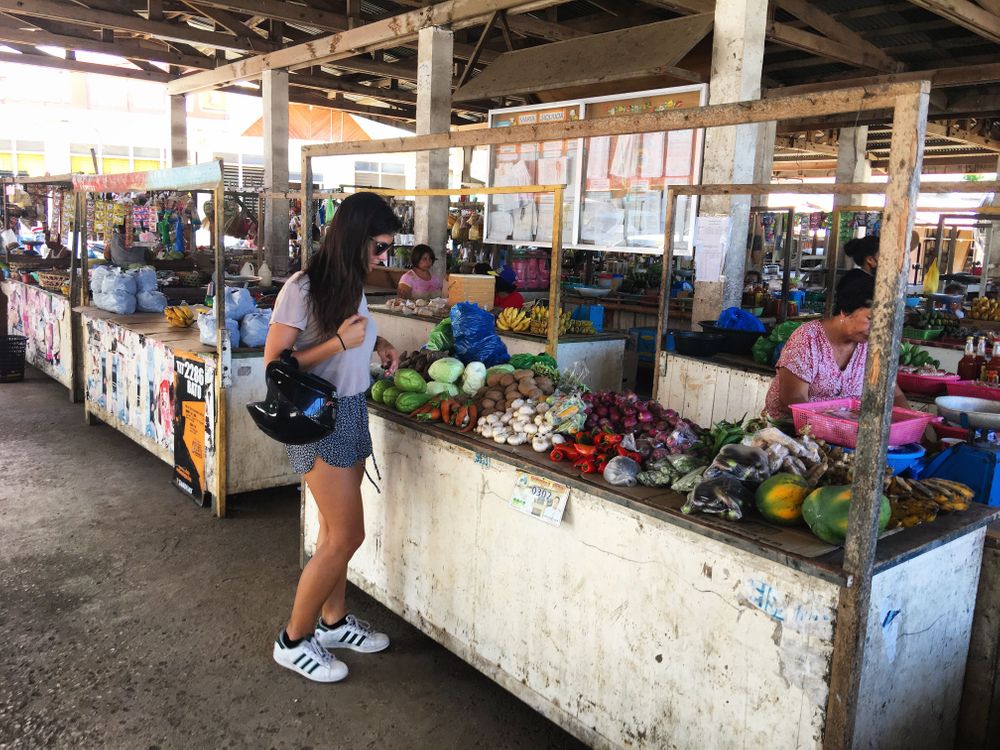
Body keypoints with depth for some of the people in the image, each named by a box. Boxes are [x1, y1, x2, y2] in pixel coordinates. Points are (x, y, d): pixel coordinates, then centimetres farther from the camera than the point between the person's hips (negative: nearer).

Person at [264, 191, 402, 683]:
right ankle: (294, 640, 13)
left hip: (352, 412, 8)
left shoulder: (351, 283, 6)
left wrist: (376, 342, 5)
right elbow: (274, 364, -18)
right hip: (320, 419, -8)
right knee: (347, 535, -3)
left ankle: (333, 621, 32)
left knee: (336, 531, 16)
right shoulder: (303, 289, -19)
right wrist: (340, 341, -25)